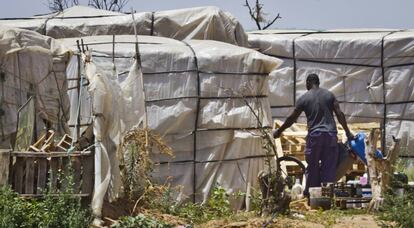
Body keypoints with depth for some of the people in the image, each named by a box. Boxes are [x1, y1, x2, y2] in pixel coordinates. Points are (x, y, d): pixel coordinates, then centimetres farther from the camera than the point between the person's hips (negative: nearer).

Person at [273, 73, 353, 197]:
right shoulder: (329, 94, 7)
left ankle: (310, 193, 13)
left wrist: (279, 131, 19)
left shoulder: (304, 98, 2)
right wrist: (348, 132, 9)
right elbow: (339, 114, 2)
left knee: (312, 166, 8)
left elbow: (292, 118, 6)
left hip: (314, 135, -2)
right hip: (331, 135, 2)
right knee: (329, 166, 5)